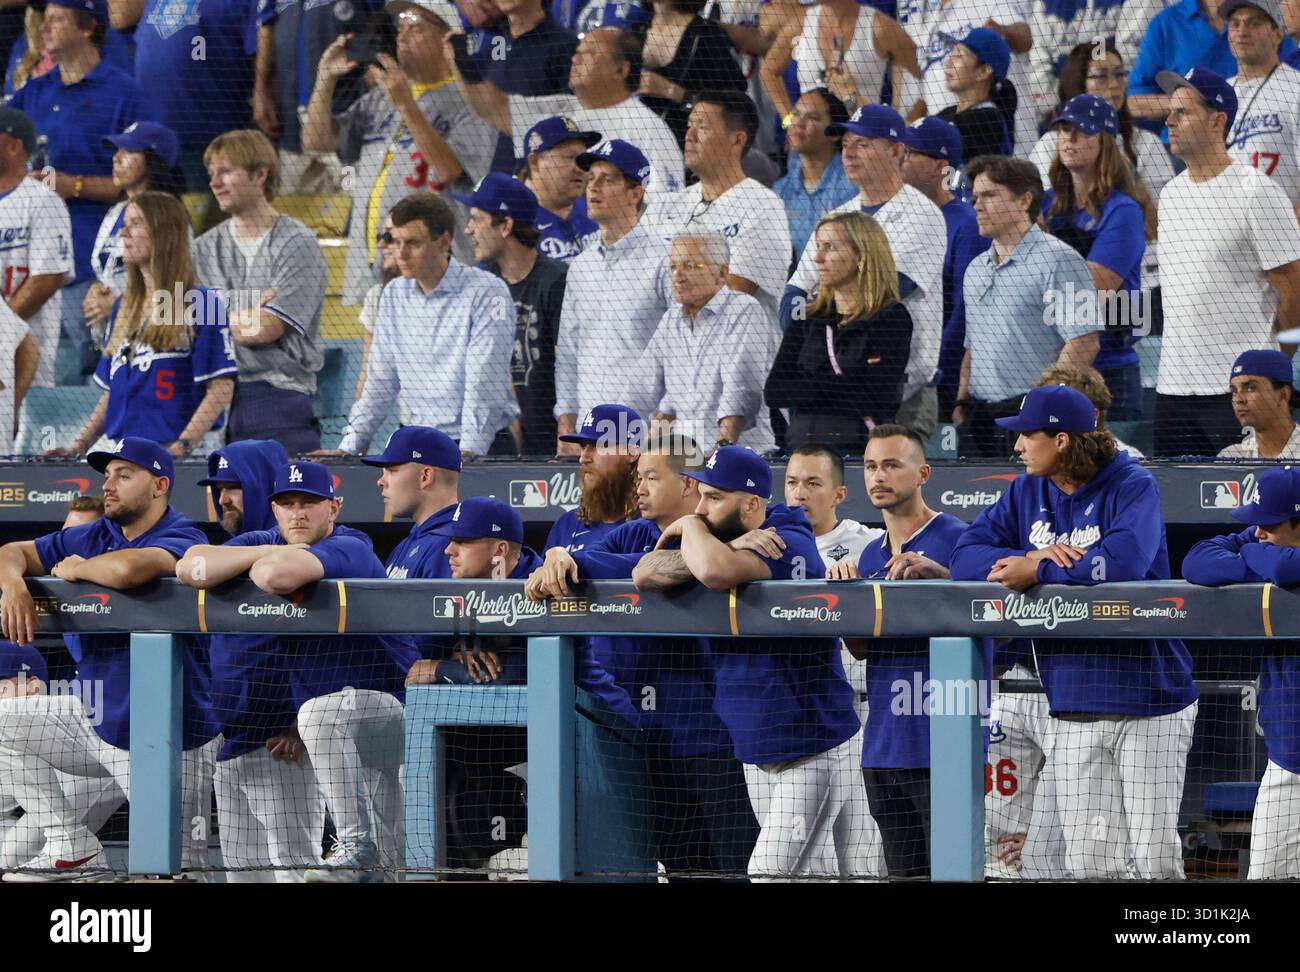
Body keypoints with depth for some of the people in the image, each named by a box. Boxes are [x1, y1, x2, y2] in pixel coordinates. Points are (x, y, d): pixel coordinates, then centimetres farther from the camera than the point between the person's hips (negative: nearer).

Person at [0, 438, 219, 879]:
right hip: (95, 720, 7)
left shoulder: (184, 539, -17)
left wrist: (74, 569, -17)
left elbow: (127, 569, -38)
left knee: (180, 868, -6)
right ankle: (72, 847, 3)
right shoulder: (93, 536, 6)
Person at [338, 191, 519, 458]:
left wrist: (468, 452, -22)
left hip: (484, 448, -5)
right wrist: (349, 446, 7)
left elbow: (485, 385, -14)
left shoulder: (486, 293, -7)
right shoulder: (394, 294, 13)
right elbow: (380, 382, 16)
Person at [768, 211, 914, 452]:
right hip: (802, 446, 4)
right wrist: (846, 383, -4)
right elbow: (773, 391, 6)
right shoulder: (808, 319, 17)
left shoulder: (891, 317, 1)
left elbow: (876, 398, -10)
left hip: (860, 448, -4)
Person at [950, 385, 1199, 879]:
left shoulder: (1133, 487, -8)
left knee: (1154, 861, -7)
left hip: (1147, 702, -5)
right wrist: (1033, 556, -13)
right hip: (1075, 712, 5)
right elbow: (965, 558, 4)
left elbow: (1123, 562, -26)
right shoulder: (1027, 491, 10)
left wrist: (1036, 572, -15)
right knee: (1088, 863, 3)